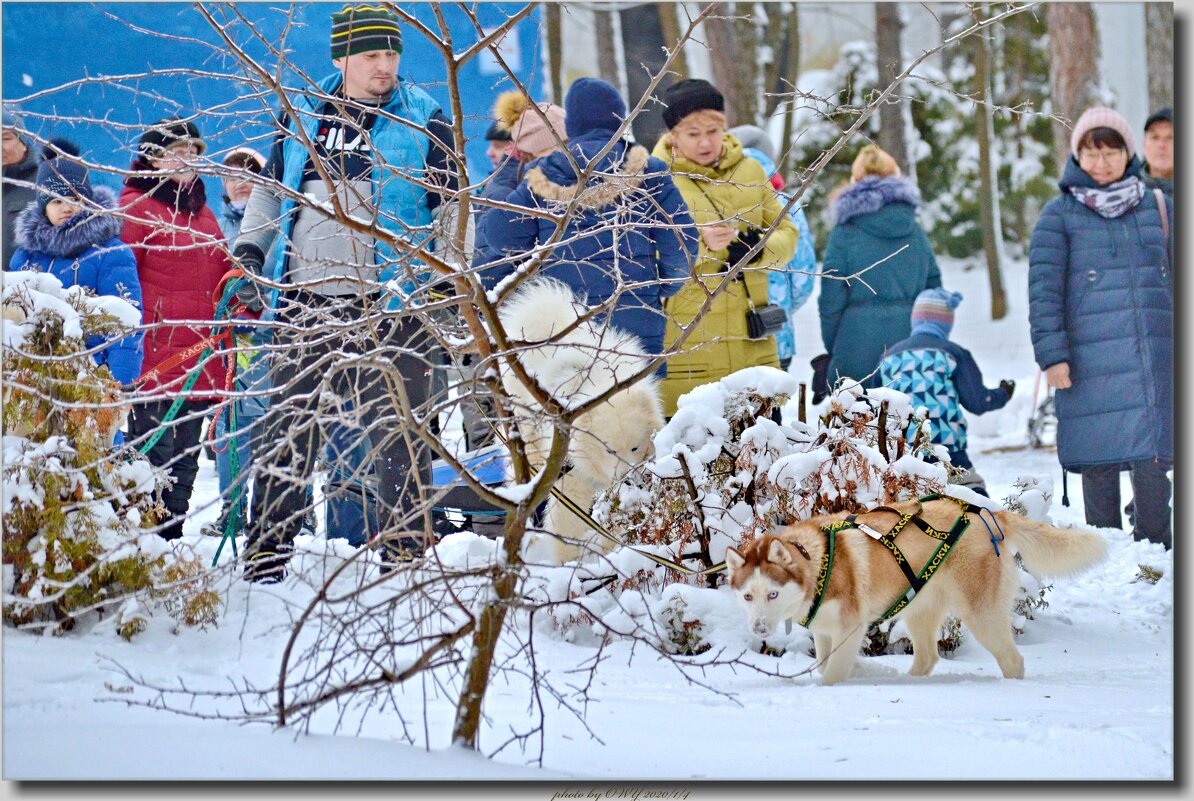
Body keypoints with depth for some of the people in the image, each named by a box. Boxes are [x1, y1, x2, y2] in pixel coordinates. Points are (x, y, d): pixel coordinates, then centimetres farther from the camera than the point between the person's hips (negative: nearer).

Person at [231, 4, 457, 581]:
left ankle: (402, 550, 5)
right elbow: (271, 189, 23)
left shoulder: (424, 123, 1)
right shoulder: (303, 119, 10)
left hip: (388, 305, -3)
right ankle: (267, 550, 12)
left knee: (398, 432, -2)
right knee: (290, 425, 6)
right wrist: (249, 247, 10)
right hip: (304, 299, 3)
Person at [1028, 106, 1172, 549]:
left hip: (1155, 357, 2)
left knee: (1152, 455, -4)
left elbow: (1179, 276, 19)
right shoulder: (1060, 214, 4)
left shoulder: (1157, 205, 13)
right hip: (1090, 359, -2)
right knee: (1098, 460, -2)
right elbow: (1043, 288, 0)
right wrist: (1052, 354, -8)